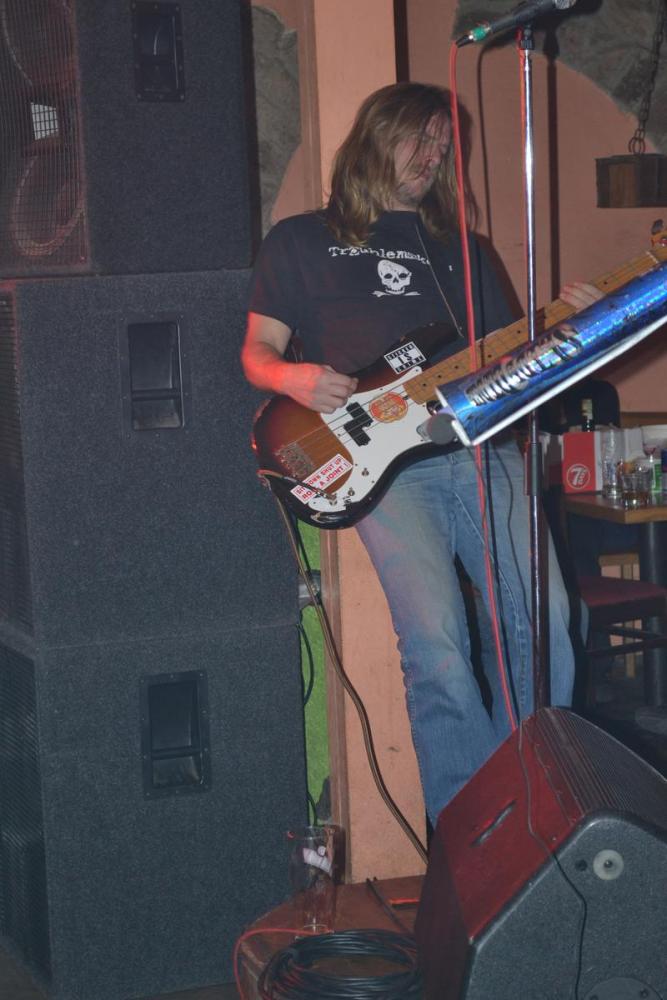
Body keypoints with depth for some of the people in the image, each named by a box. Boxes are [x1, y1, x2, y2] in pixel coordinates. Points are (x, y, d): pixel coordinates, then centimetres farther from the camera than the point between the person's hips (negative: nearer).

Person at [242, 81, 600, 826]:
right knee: (435, 643, -22)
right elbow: (257, 351, 14)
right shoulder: (301, 241, 18)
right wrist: (293, 378, -9)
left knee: (544, 621, -13)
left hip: (481, 448, 4)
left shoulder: (459, 249, 28)